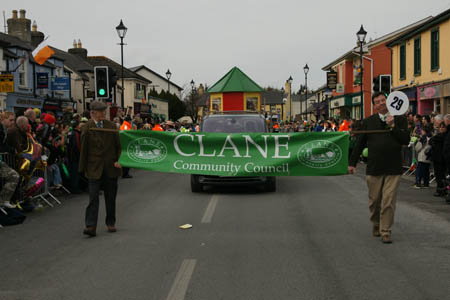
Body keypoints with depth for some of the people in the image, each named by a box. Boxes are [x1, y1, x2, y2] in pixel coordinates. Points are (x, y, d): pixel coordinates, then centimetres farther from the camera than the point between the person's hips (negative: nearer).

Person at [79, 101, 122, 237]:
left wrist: (118, 160, -2)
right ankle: (91, 226, -9)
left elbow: (118, 145, 10)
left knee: (110, 197, 11)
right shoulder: (87, 128, -3)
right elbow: (84, 149, -1)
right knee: (93, 198, -8)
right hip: (94, 169, -3)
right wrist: (83, 168, -2)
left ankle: (110, 223, 24)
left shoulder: (111, 126, 5)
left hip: (111, 167, 3)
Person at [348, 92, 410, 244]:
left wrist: (393, 126, -18)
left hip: (393, 168, -1)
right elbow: (359, 143, 10)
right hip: (374, 168, 2)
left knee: (389, 201, -4)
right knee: (374, 200, 10)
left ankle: (386, 231, 6)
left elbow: (406, 140, -7)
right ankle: (376, 225, 32)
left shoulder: (399, 119, 3)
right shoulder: (368, 121, 6)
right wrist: (352, 162, 8)